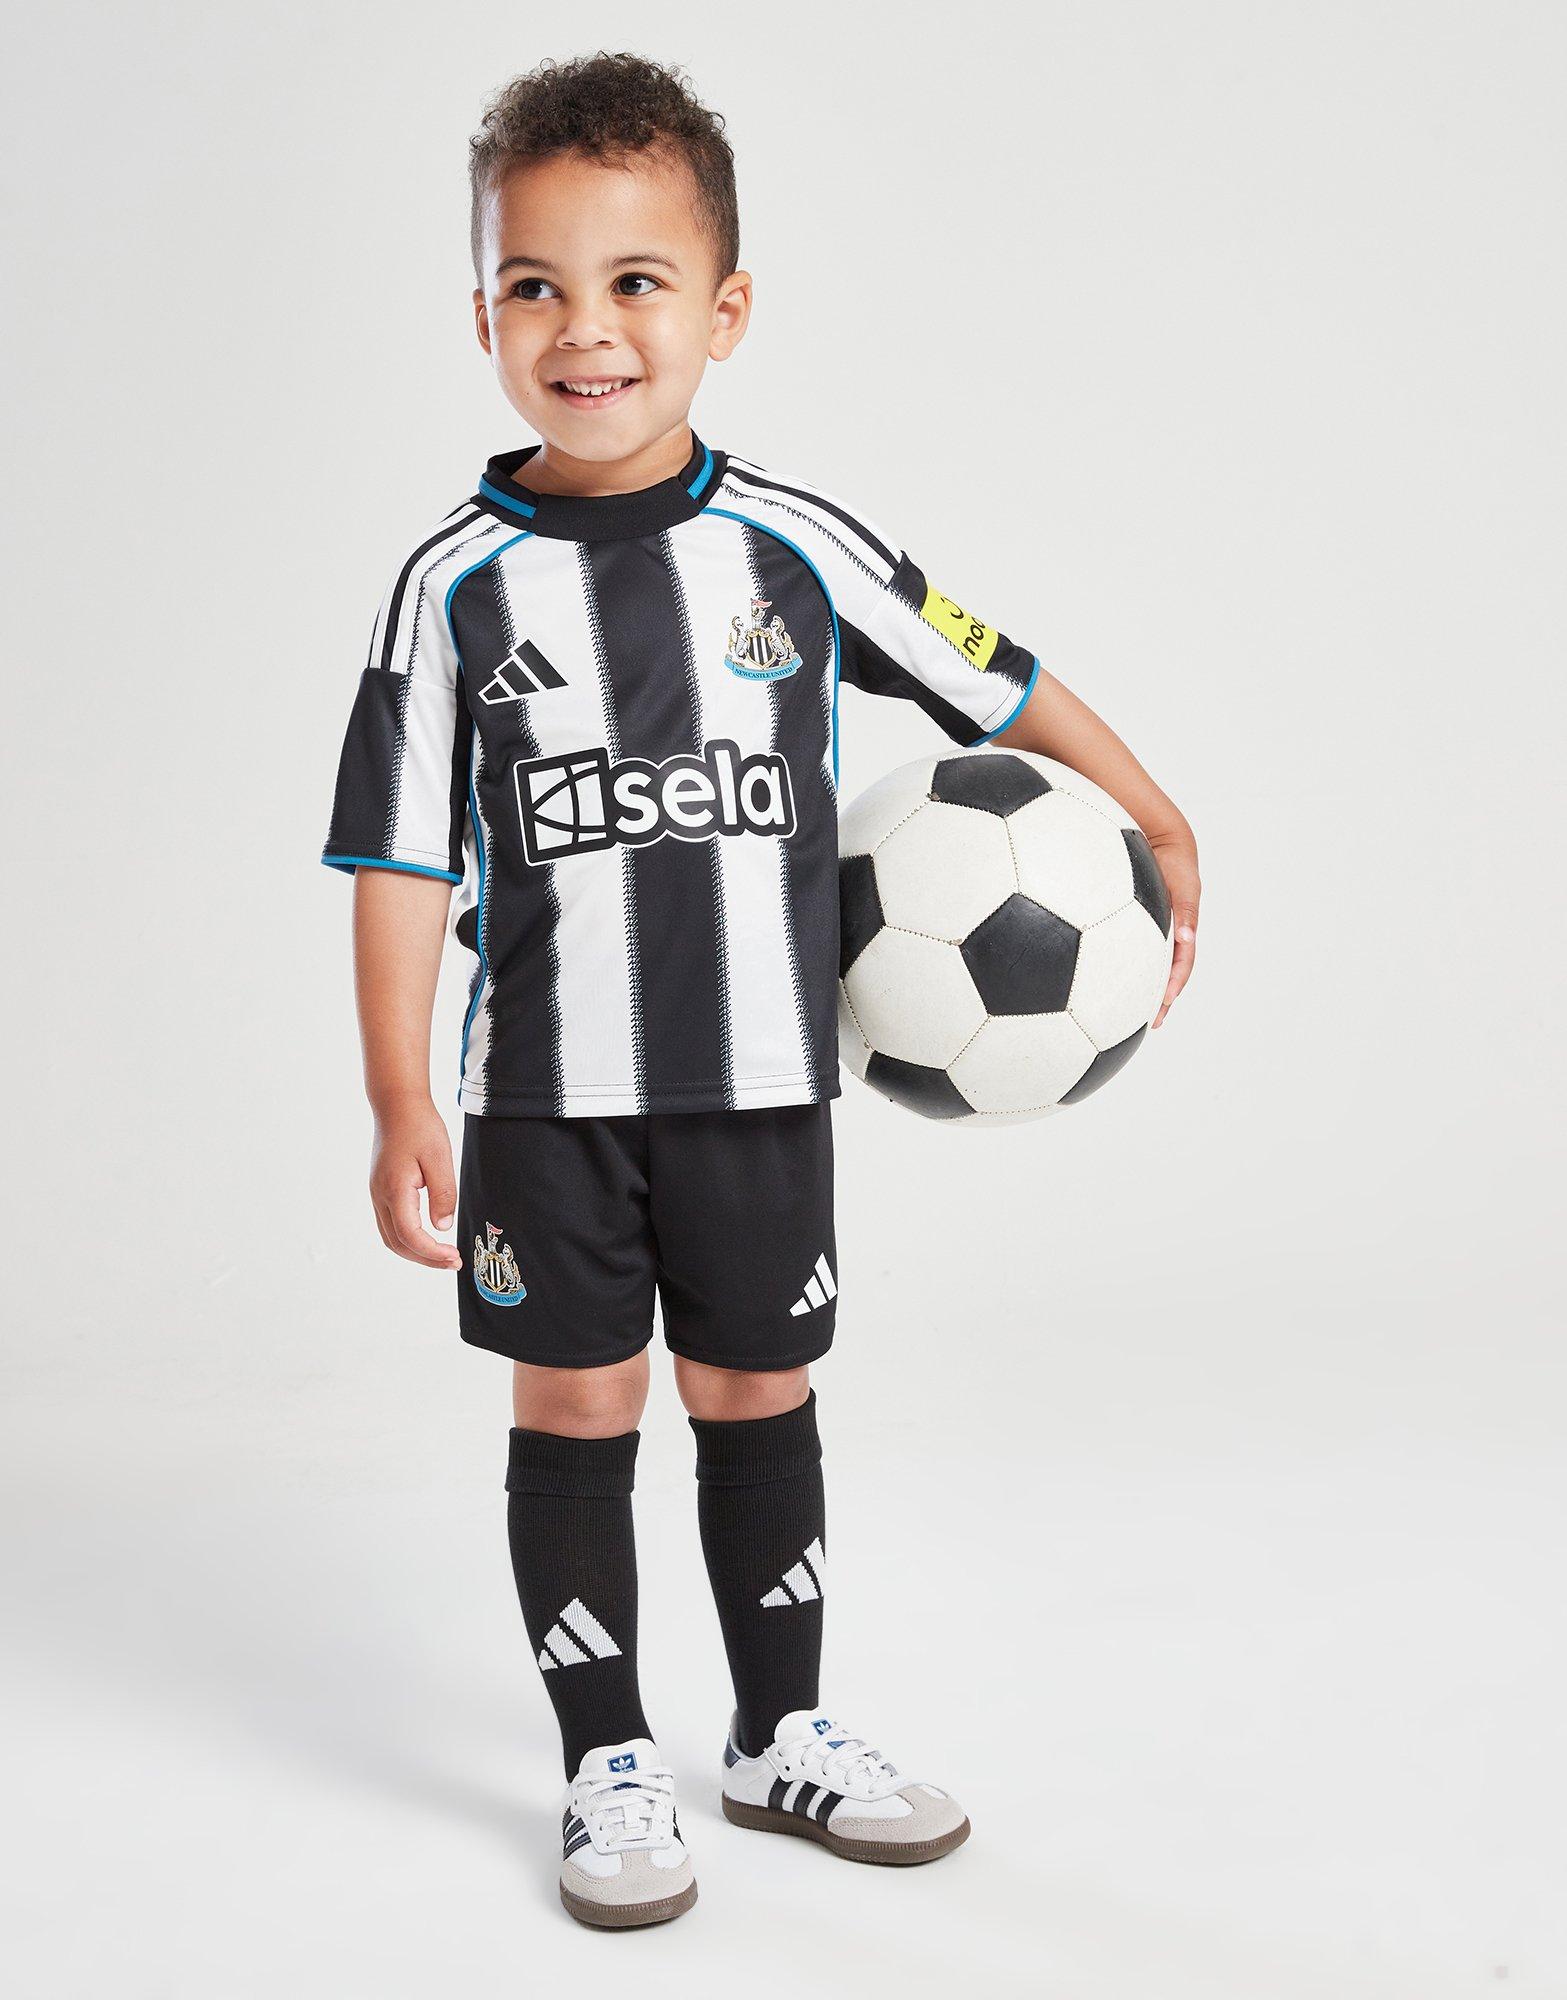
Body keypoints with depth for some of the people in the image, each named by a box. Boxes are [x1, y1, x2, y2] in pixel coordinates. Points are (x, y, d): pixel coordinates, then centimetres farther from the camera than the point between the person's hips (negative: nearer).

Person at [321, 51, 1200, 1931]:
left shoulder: (798, 545, -5)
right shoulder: (455, 580, -6)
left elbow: (1001, 685, 8)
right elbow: (404, 858, -5)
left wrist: (1158, 826, 12)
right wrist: (402, 1101, -9)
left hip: (760, 1074, 1)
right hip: (545, 1086, -1)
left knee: (758, 1395, 13)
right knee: (574, 1406, 7)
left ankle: (783, 1736, 32)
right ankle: (610, 1768, 24)